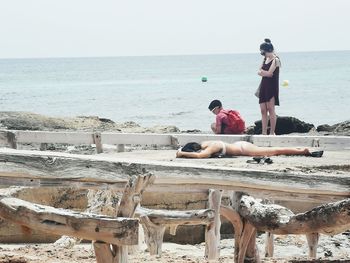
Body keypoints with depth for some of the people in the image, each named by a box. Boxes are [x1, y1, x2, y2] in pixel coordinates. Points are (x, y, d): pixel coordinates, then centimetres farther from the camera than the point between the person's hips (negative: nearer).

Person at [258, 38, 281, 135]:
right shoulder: (265, 59, 15)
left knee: (270, 109, -9)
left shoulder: (275, 60, -10)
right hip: (264, 86, 8)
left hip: (272, 86, -8)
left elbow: (269, 73, -17)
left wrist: (262, 72, 0)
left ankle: (272, 133, -7)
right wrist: (265, 73, -10)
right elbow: (259, 72, 9)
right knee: (263, 110, 4)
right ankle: (264, 133, 6)